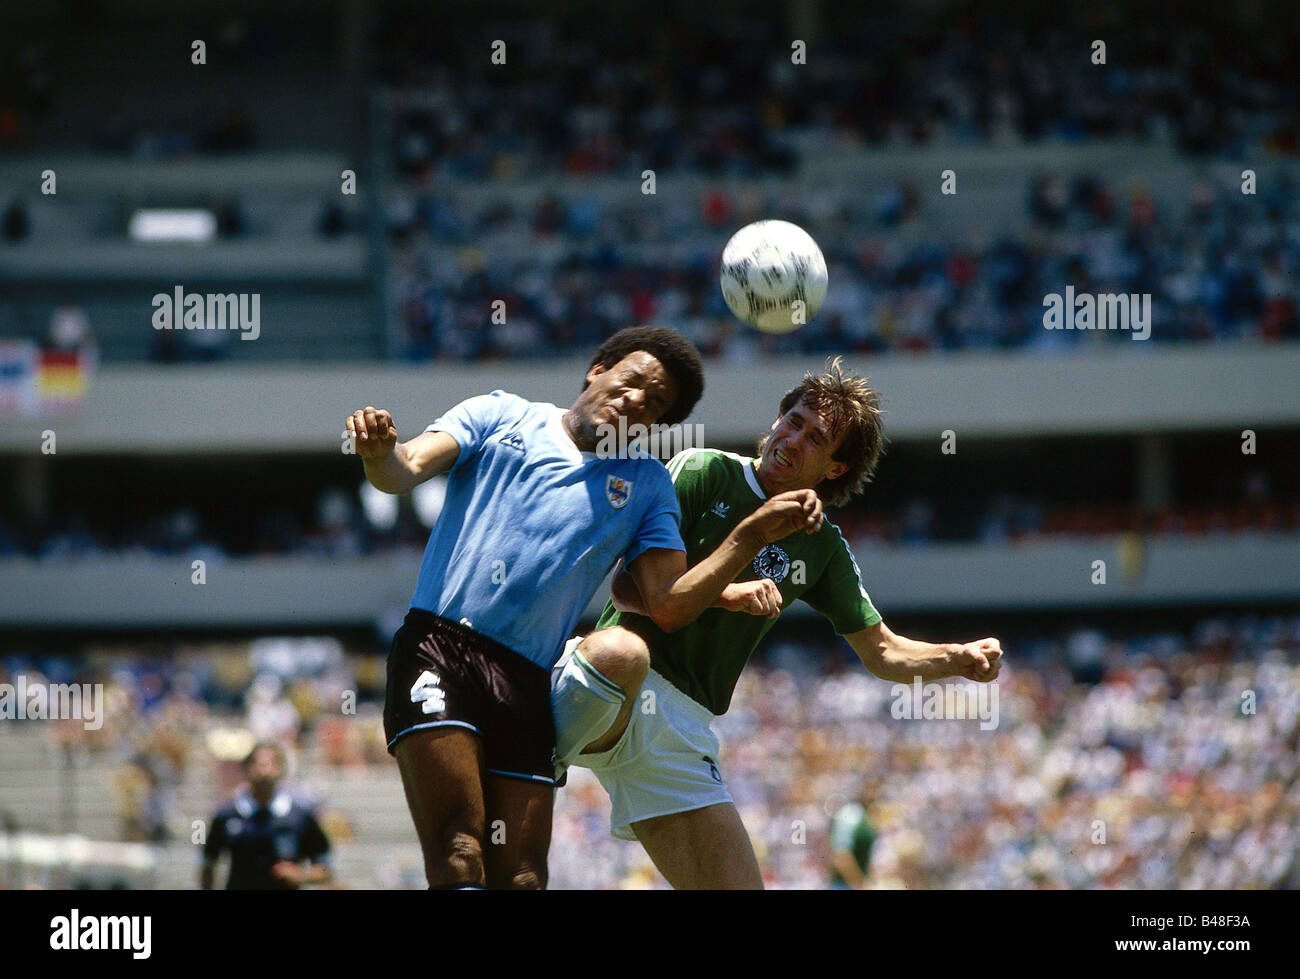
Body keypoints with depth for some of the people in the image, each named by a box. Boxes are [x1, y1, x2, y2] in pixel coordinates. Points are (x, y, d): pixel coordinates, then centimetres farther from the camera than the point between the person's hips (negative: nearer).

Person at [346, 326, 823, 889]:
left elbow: (669, 606, 8)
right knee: (459, 859, -20)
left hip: (526, 683, 4)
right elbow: (405, 472, 2)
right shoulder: (498, 415, 15)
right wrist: (380, 454, -22)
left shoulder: (647, 486, 20)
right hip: (439, 649, -4)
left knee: (521, 879, -6)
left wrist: (753, 536, -4)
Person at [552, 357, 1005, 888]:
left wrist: (960, 659, 2)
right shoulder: (704, 472, 2)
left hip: (685, 734, 6)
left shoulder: (821, 546, 17)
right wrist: (724, 593, -19)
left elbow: (881, 652, 21)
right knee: (624, 653, -42)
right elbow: (627, 588, -5)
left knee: (737, 883, -3)